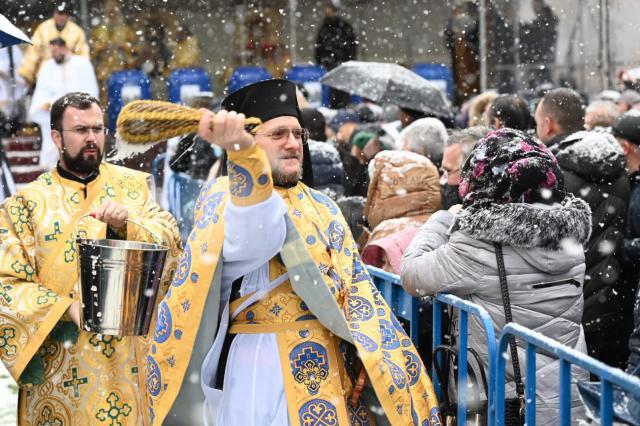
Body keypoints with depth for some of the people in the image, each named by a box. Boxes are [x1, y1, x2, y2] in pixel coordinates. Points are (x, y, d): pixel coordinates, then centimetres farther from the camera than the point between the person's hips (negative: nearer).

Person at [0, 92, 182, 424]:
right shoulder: (27, 203, -2)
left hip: (129, 359, 2)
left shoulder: (132, 185, 7)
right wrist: (67, 308, -21)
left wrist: (128, 224, -21)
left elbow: (170, 242, -3)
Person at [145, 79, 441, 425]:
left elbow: (355, 289, 14)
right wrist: (242, 149, -48)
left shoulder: (323, 209, 17)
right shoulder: (225, 196, -4)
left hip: (329, 368, 6)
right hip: (261, 367, -6)